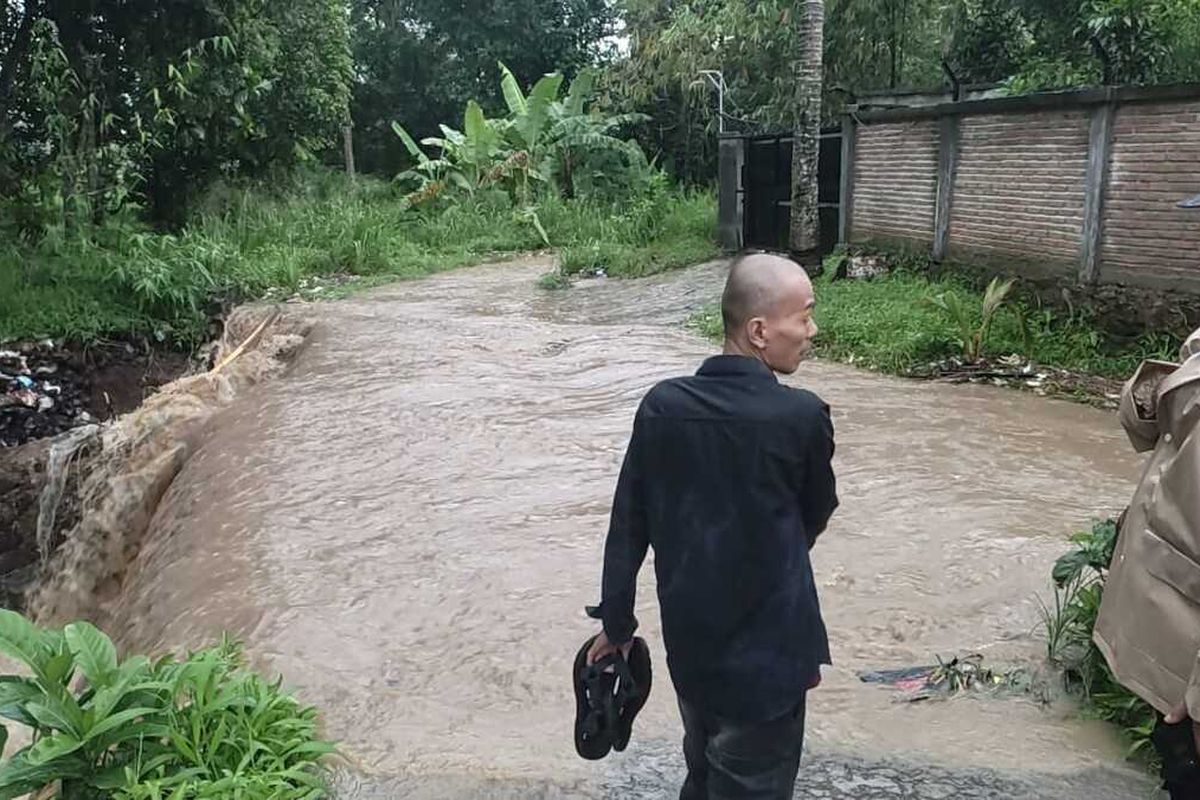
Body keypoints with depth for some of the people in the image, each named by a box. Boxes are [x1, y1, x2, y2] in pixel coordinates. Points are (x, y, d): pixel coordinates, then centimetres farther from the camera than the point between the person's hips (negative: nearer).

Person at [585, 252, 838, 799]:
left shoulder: (662, 406, -9)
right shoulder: (803, 416, -18)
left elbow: (628, 525, -3)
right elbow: (817, 515, 0)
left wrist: (615, 620, 9)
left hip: (688, 640, 4)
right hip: (765, 650, -4)